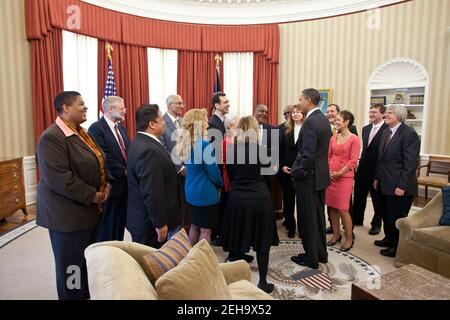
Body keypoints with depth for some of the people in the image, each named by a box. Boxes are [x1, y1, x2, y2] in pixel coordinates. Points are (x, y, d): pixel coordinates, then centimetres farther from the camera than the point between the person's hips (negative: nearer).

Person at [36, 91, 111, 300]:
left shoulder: (81, 132, 10)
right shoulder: (51, 137, -19)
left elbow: (97, 163, 17)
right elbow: (58, 178, -26)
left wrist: (106, 184, 0)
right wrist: (92, 196, -19)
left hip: (90, 210, 9)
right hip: (68, 214, -8)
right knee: (71, 264, 9)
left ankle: (86, 295, 37)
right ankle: (72, 297, 29)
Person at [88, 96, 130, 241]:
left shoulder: (121, 127, 13)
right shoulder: (96, 128, -13)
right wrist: (125, 171, -15)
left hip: (124, 185, 7)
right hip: (110, 186, -7)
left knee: (120, 224, 16)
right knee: (107, 227, 7)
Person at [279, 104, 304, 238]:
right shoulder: (285, 130, 7)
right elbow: (280, 150, 8)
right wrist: (282, 165, -2)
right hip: (287, 170, 4)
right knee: (288, 199, 10)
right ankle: (290, 226, 24)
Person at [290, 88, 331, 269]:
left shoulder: (310, 122, -19)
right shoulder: (324, 120, 9)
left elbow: (307, 154, -25)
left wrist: (297, 173, -12)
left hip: (308, 177, -9)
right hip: (321, 174, 9)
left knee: (307, 218, 4)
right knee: (318, 216, 19)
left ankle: (311, 258, 17)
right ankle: (321, 253, 33)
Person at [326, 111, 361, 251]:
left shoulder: (354, 139, -7)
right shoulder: (333, 138, 10)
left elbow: (353, 161, -11)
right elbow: (328, 155, 10)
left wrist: (339, 173, -13)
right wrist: (328, 171, -4)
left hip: (345, 177, -6)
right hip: (330, 176, 6)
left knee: (342, 209, -5)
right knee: (332, 207, 10)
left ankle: (349, 239, 12)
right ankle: (336, 234, 26)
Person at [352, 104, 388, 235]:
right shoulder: (366, 129, 9)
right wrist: (360, 164, 10)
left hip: (377, 170, -6)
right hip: (363, 168, 7)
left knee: (377, 199, 11)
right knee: (359, 196, 17)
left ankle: (376, 224, 29)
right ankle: (357, 219, 34)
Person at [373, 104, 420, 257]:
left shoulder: (409, 134, -15)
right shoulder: (386, 132, 10)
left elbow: (411, 163, -18)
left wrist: (402, 186, -19)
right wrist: (377, 178, 13)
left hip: (399, 187, -7)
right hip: (385, 184, 7)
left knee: (396, 218, 5)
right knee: (386, 215, 18)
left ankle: (397, 248, 22)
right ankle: (389, 239, 37)